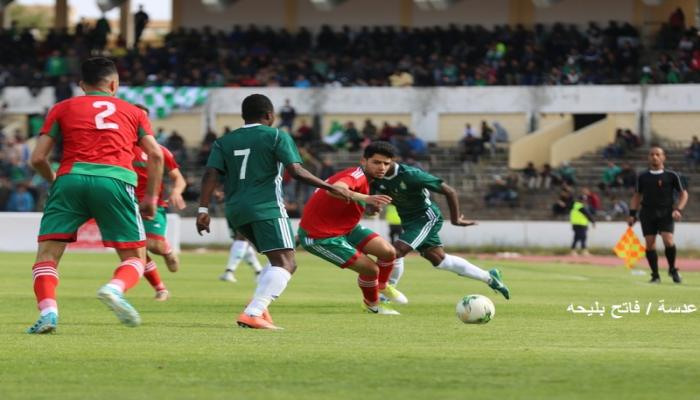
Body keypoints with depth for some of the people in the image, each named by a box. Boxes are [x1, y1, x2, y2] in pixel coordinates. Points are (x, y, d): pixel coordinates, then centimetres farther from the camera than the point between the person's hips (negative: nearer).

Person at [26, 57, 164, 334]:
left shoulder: (63, 108, 21)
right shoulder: (133, 112, 24)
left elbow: (38, 158, 15)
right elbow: (155, 155, 13)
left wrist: (54, 181, 33)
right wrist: (151, 199, 19)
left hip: (71, 179, 0)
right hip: (115, 180, 0)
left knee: (47, 254, 5)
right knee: (135, 258, 8)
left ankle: (48, 311, -19)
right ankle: (114, 289, -24)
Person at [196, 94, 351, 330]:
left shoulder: (224, 142, 14)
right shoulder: (277, 137, 1)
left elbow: (211, 174, 1)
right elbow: (296, 172, -9)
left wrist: (203, 209, 0)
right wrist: (331, 188, -2)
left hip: (236, 211, 7)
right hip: (267, 208, -7)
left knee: (278, 261, 22)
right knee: (286, 264, -11)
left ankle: (259, 309, 4)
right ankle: (252, 314, -31)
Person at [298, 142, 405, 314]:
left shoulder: (363, 177, 2)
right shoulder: (357, 175, -28)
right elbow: (335, 190, -52)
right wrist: (366, 198, -67)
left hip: (345, 228, 9)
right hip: (319, 236, -9)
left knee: (388, 252, -5)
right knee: (370, 268, -12)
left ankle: (382, 286, 26)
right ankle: (372, 304, 18)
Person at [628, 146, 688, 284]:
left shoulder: (671, 176, 4)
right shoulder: (642, 177, 11)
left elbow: (684, 194, 8)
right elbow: (637, 196, 18)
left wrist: (678, 209, -7)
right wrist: (632, 214, 9)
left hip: (666, 214, -2)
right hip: (647, 214, 2)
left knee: (668, 241, -18)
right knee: (650, 244, -5)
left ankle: (672, 269, 5)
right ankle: (655, 275, 6)